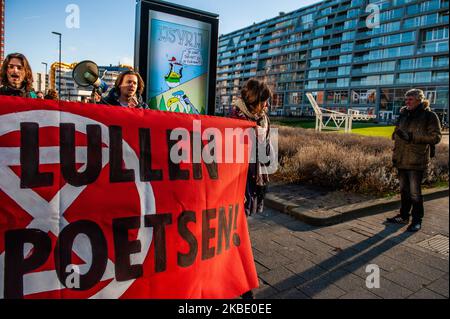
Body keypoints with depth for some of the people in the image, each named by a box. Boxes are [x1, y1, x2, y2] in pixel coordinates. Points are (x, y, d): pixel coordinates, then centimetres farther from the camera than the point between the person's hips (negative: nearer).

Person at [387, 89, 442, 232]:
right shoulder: (404, 114, 13)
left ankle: (417, 220, 12)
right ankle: (404, 216, 28)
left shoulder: (430, 116, -6)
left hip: (417, 161, -6)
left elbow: (436, 137, -12)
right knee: (404, 190, 15)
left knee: (415, 192, -2)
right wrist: (396, 154, 18)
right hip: (402, 160, 6)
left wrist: (412, 137, -21)